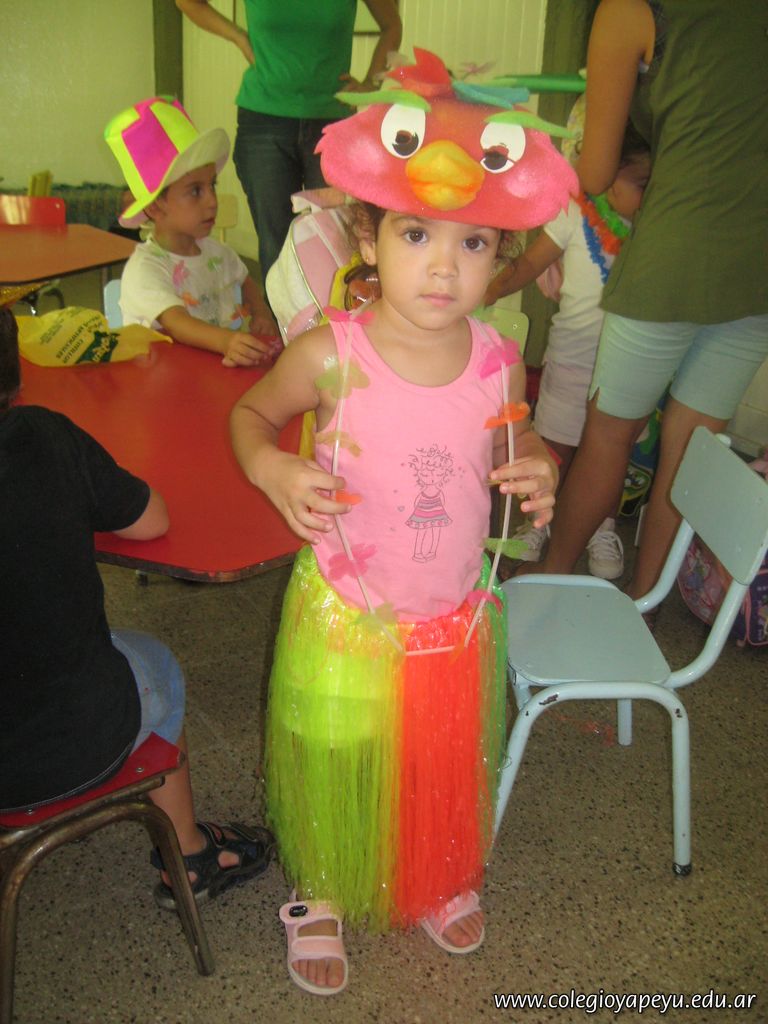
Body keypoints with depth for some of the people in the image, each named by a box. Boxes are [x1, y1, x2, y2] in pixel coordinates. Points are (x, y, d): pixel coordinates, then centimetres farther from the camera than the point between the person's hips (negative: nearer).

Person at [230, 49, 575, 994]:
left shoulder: (498, 360, -13)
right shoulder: (329, 357, -22)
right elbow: (249, 412, -4)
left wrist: (539, 471, -14)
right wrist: (272, 469, -25)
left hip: (458, 622, 3)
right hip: (346, 622, -3)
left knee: (447, 767, 26)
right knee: (332, 770, 20)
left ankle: (440, 881, 59)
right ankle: (320, 898, 52)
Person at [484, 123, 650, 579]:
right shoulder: (577, 216, -8)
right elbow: (531, 263, -9)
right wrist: (491, 291, -21)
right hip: (574, 357, -2)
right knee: (558, 447, 9)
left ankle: (603, 526, 32)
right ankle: (540, 518, 30)